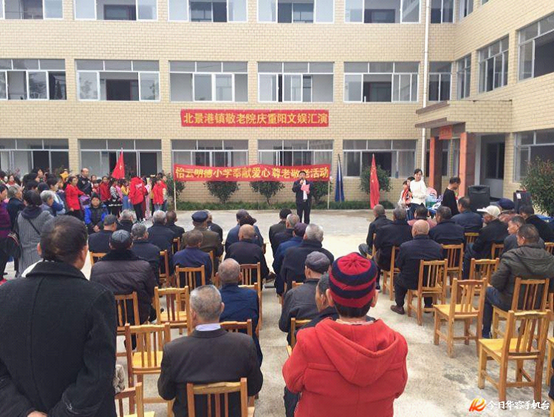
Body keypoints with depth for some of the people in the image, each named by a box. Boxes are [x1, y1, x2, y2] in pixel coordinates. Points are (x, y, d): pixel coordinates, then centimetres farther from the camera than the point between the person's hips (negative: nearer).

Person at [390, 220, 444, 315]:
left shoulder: (405, 246, -21)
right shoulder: (438, 247, -14)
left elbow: (399, 265, -7)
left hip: (410, 282, -2)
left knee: (397, 279, 29)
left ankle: (399, 307, 34)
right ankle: (428, 305, 44)